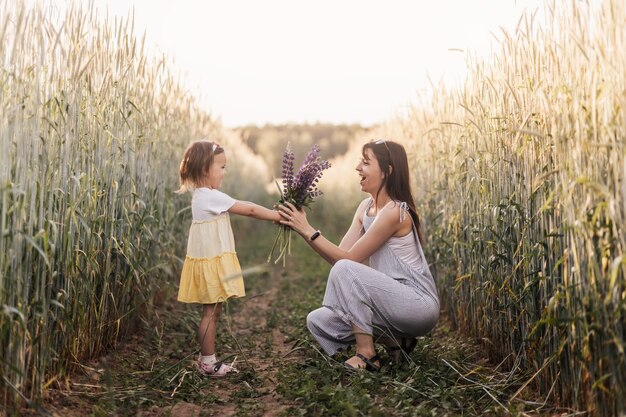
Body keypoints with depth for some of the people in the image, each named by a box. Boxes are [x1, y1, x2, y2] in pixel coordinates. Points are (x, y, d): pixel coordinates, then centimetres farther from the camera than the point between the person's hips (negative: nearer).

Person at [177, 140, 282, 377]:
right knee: (211, 313, -1)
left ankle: (206, 360, 24)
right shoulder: (211, 197, -19)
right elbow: (249, 210, -17)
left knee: (212, 312, 15)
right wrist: (278, 216, -10)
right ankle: (208, 363, 10)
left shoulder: (202, 195, 14)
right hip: (211, 263, -10)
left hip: (211, 261, 10)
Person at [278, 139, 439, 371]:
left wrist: (308, 230, -20)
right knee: (318, 321, 0)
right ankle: (395, 341, 8)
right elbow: (340, 254, 0)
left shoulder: (394, 212, -20)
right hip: (393, 301, 9)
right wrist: (302, 229, -9)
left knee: (344, 270, -27)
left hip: (420, 304, -8)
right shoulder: (366, 206, 6)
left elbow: (349, 259, -19)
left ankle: (366, 354, -15)